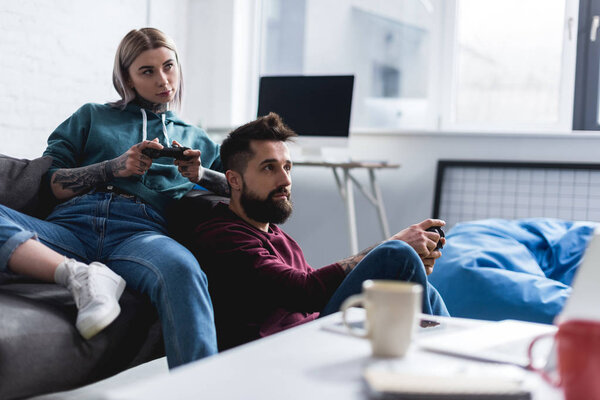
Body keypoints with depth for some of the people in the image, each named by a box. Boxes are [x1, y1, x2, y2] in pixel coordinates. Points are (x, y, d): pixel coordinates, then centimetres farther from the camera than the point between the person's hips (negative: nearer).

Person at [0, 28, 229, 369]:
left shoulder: (194, 138, 33)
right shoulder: (91, 117, 30)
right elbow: (51, 183, 17)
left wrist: (199, 174, 6)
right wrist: (115, 167, 3)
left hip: (139, 230, -1)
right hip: (71, 224, 1)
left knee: (181, 269, -41)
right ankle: (81, 275, -35)